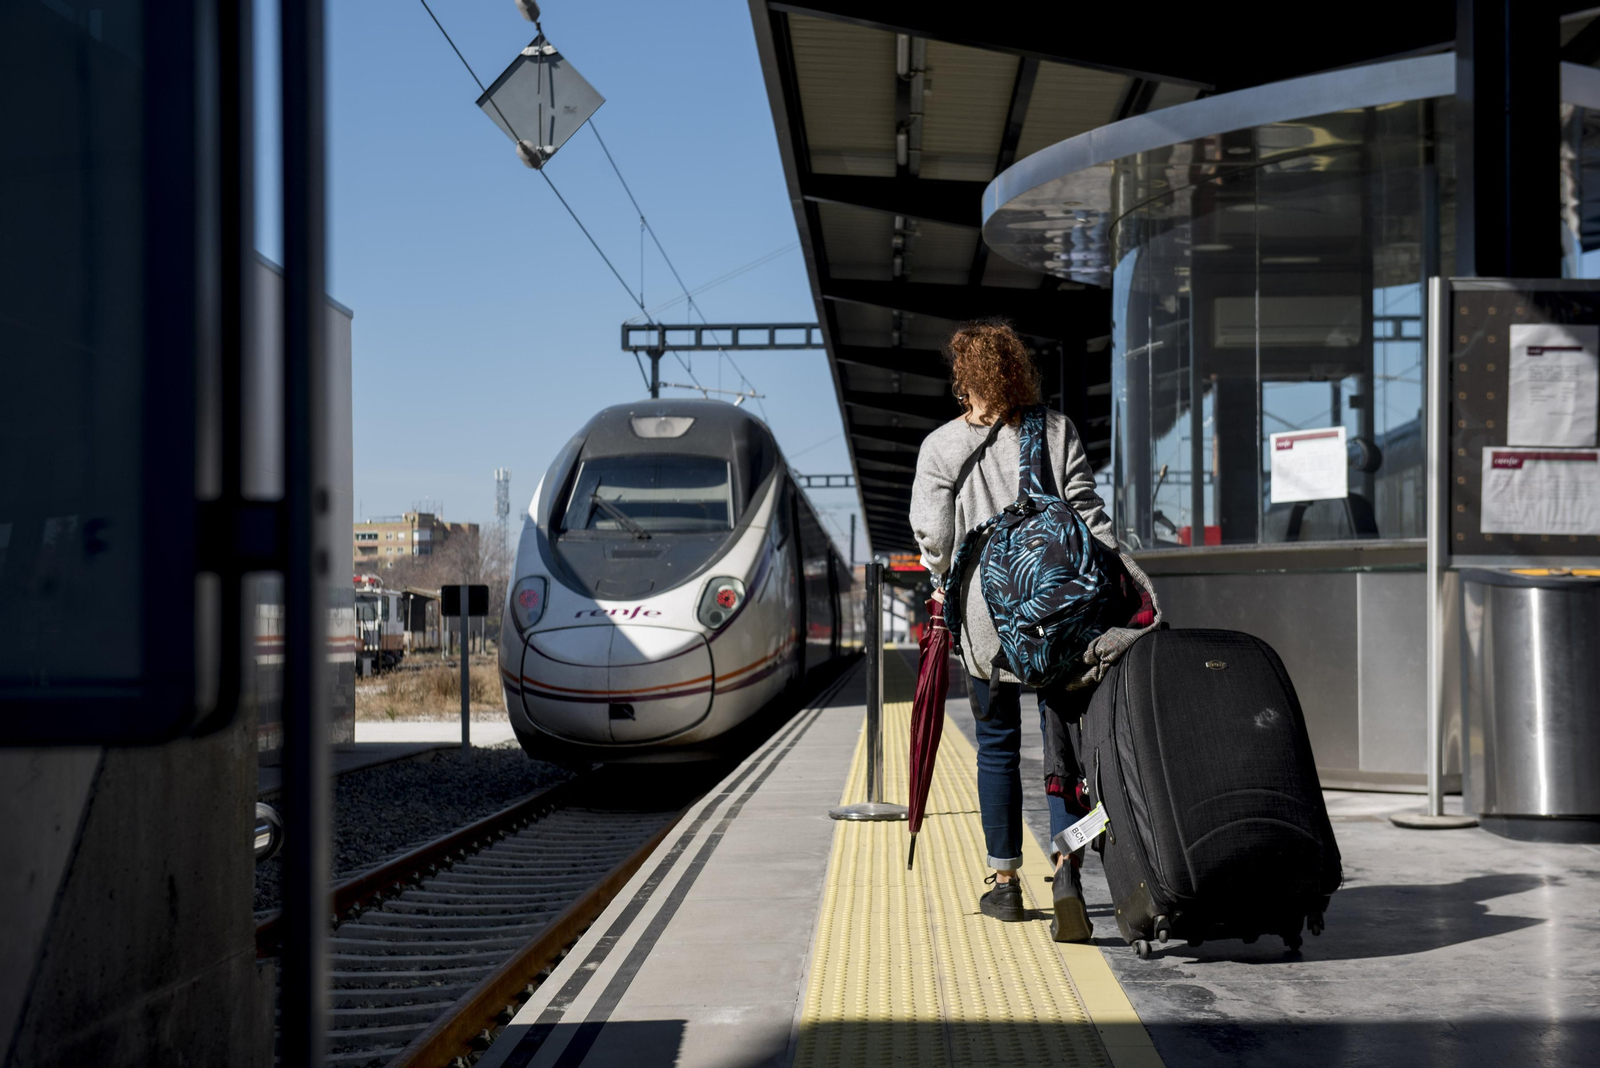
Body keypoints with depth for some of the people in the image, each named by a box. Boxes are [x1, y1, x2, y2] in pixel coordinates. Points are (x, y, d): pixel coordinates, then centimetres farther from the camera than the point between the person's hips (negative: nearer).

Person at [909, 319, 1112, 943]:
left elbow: (933, 537, 2)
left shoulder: (940, 448, -1)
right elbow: (1089, 516, -1)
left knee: (997, 746, 11)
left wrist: (943, 587, 20)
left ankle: (1004, 882, 18)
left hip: (985, 615, 0)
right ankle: (1067, 865, -16)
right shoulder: (1057, 432, 3)